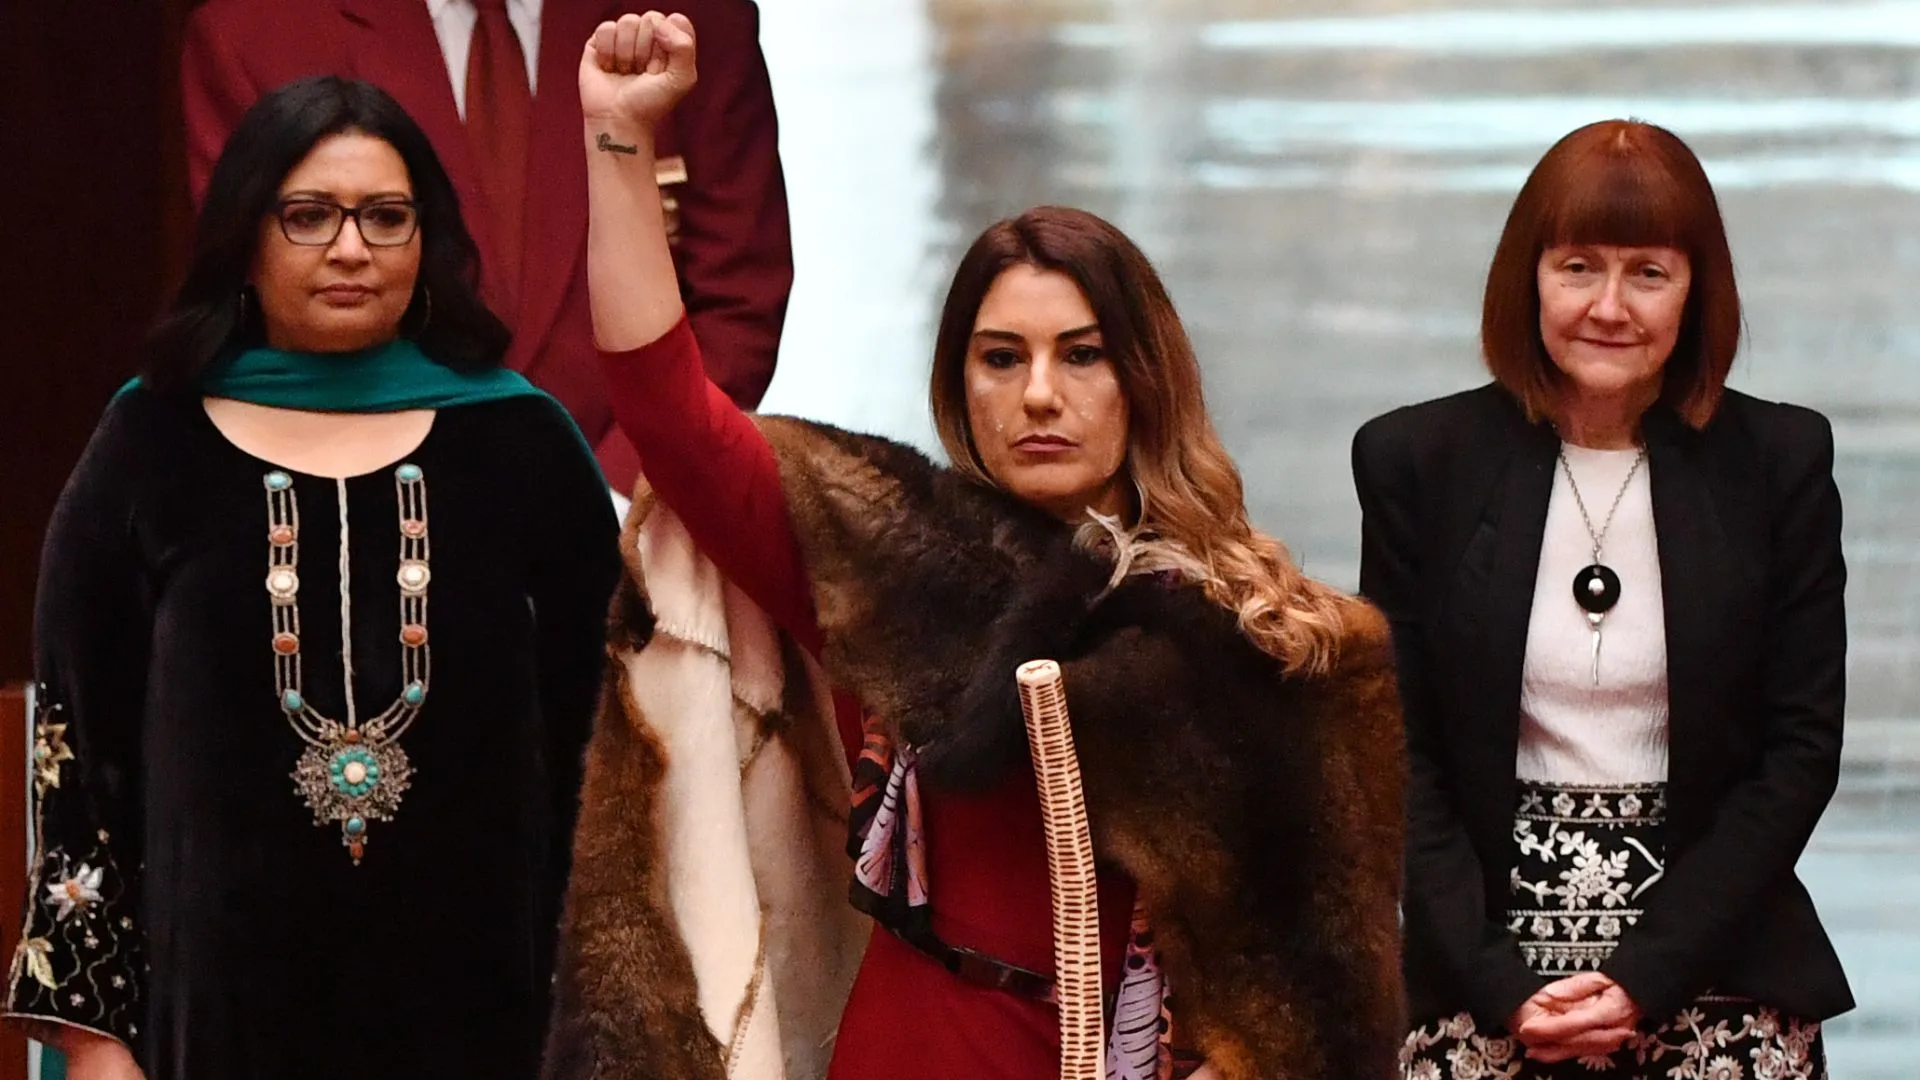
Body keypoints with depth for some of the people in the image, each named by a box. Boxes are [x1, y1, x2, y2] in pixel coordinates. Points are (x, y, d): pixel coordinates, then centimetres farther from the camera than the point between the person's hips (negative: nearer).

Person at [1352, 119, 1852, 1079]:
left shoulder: (1778, 461, 0)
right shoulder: (1419, 461, 1)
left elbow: (1802, 748, -1)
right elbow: (1399, 751, 0)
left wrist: (1647, 976, -10)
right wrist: (1498, 984, -11)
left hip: (1722, 996, 0)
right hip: (1479, 991, 0)